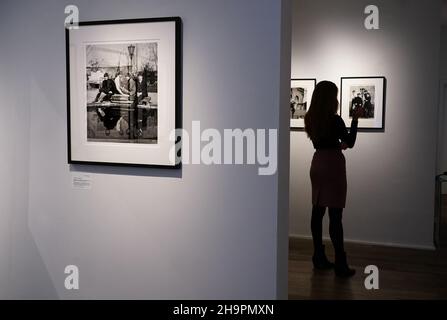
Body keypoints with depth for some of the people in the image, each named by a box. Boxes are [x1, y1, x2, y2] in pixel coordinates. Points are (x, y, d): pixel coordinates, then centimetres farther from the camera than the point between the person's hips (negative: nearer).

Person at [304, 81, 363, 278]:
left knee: (318, 211, 10)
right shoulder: (335, 120, -15)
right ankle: (340, 265, 1)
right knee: (335, 215, -5)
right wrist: (355, 119, 1)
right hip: (333, 165, -7)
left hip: (318, 163, 7)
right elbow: (350, 143, -4)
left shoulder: (311, 118, 6)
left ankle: (319, 258, 17)